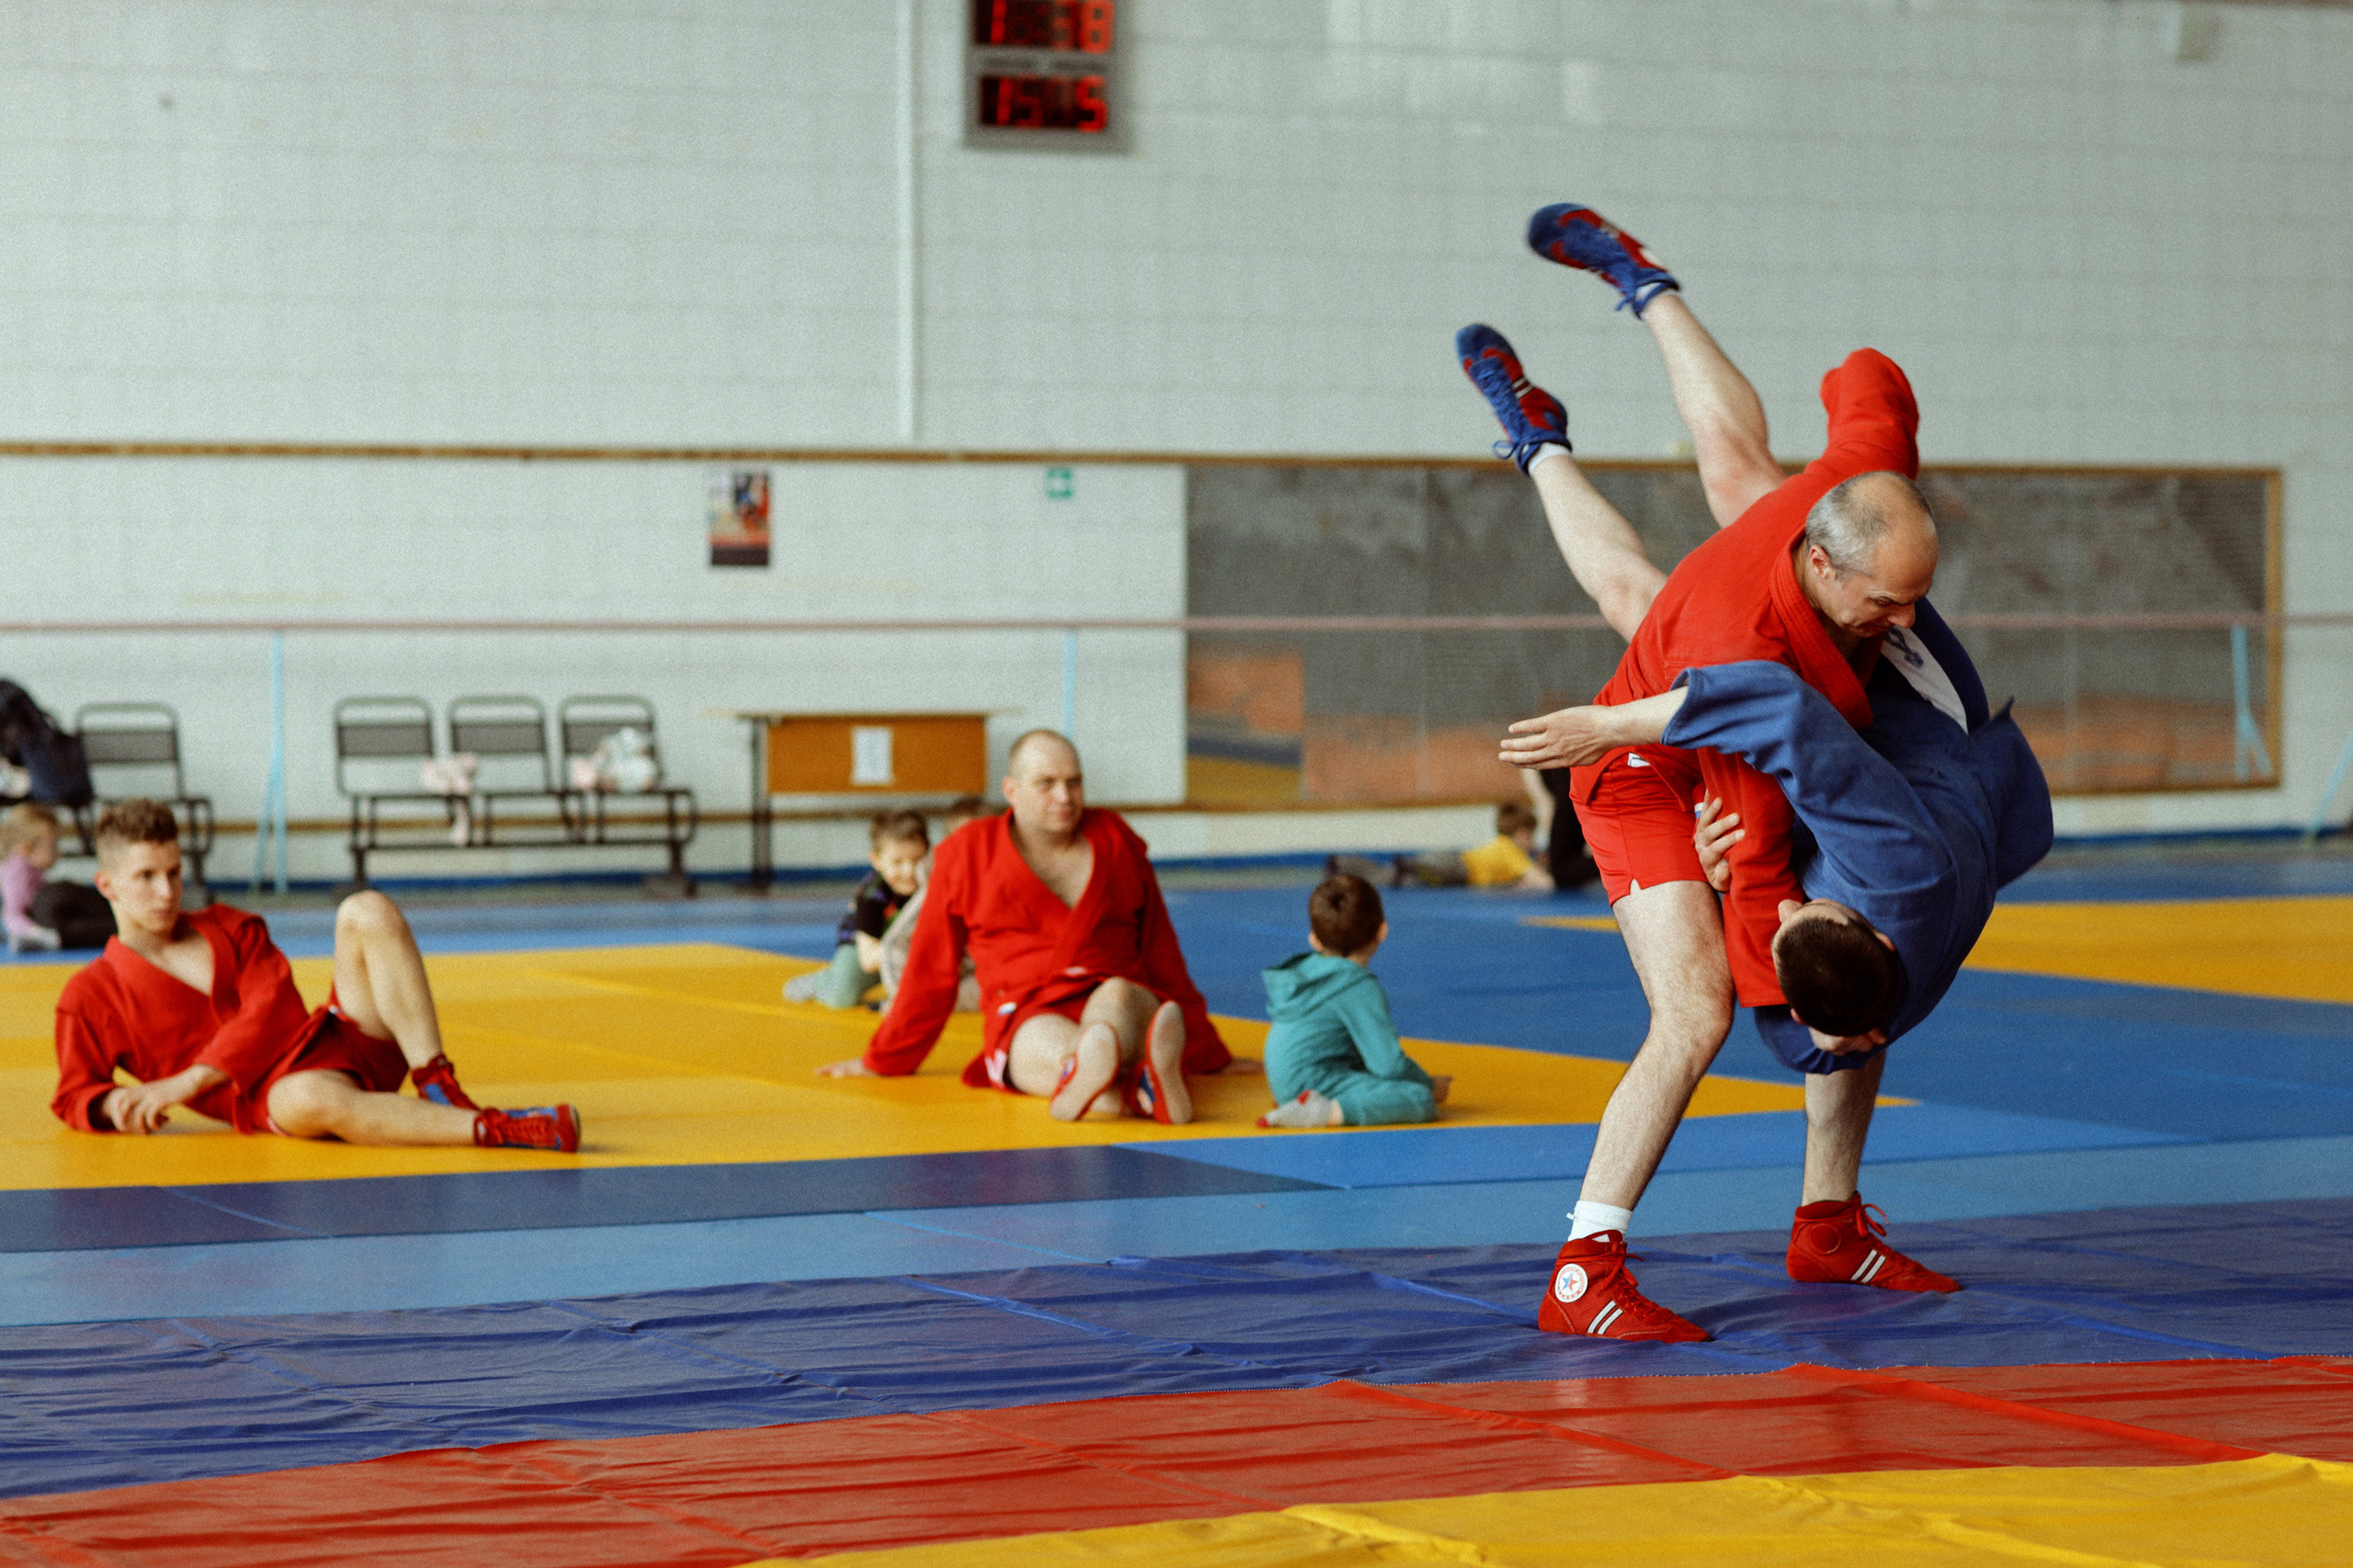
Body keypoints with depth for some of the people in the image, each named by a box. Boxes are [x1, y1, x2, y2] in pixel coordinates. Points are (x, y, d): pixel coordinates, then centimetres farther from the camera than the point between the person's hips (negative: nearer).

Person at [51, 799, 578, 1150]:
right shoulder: (90, 996, 9)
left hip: (343, 1038, 5)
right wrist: (114, 1105, -15)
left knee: (367, 912, -16)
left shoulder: (229, 928, 20)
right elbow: (73, 1096, 11)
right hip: (271, 1097, -5)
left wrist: (189, 1081, -9)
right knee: (309, 1100, -45)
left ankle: (439, 1089, -25)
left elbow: (272, 1008, 5)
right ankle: (495, 1129, -52)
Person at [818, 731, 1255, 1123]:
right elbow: (930, 972, 19)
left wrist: (1207, 1055, 24)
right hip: (1028, 1018, -2)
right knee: (1051, 1044, -39)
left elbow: (1161, 955, 22)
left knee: (1117, 995, -36)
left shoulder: (1116, 841, 15)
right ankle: (1140, 1088, -75)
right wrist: (886, 1059, 23)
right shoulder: (965, 855, 9)